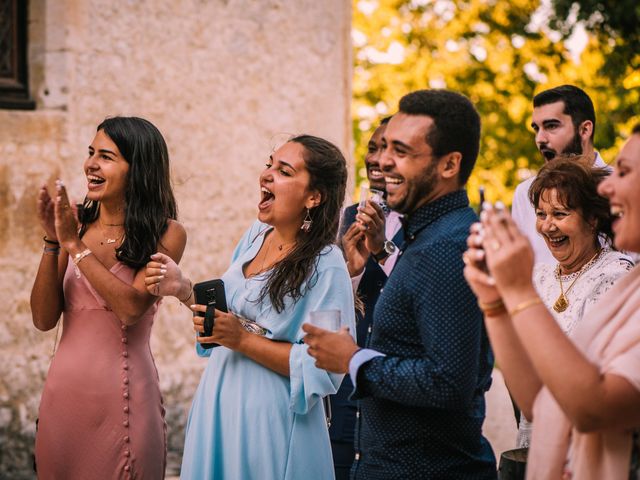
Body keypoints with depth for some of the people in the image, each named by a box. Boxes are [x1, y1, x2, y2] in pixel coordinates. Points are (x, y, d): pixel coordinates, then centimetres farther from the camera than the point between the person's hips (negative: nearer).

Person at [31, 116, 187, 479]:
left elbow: (131, 307, -19)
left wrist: (75, 245, -16)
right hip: (63, 389, 4)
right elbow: (44, 319, -1)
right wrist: (53, 242, -11)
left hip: (121, 392, -4)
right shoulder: (77, 225, 3)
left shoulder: (165, 234, -6)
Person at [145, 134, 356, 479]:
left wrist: (243, 340, -22)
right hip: (218, 403, 7)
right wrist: (185, 290, -4)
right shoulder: (256, 234, 2)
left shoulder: (326, 266, -19)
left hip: (270, 419, -7)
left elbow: (323, 370, -20)